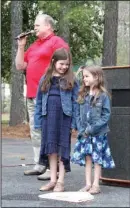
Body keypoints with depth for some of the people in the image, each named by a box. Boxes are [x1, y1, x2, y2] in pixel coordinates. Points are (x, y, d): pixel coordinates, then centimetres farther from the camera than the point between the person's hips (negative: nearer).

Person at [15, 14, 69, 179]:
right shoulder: (34, 46, 21)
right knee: (35, 132, 9)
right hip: (31, 95, 9)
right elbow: (20, 66, 22)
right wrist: (21, 47, 11)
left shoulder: (57, 42, -4)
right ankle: (39, 166, 14)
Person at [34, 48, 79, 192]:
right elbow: (39, 102, 8)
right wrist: (38, 122, 4)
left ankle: (61, 181, 7)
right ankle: (53, 180, 16)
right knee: (51, 149, 8)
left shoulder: (71, 80, 0)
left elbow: (75, 102, -3)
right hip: (48, 117, 3)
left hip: (64, 118, -3)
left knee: (62, 149, 2)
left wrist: (74, 123, -8)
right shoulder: (45, 79, 8)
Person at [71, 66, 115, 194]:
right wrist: (82, 129, -5)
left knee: (97, 159, 2)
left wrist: (91, 129, -15)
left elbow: (106, 115, -11)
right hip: (84, 134, 4)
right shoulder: (83, 95, 7)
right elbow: (78, 114, 8)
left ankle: (96, 185, 8)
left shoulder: (103, 95, -8)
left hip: (98, 133, -4)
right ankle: (88, 184, 14)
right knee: (87, 158, 7)